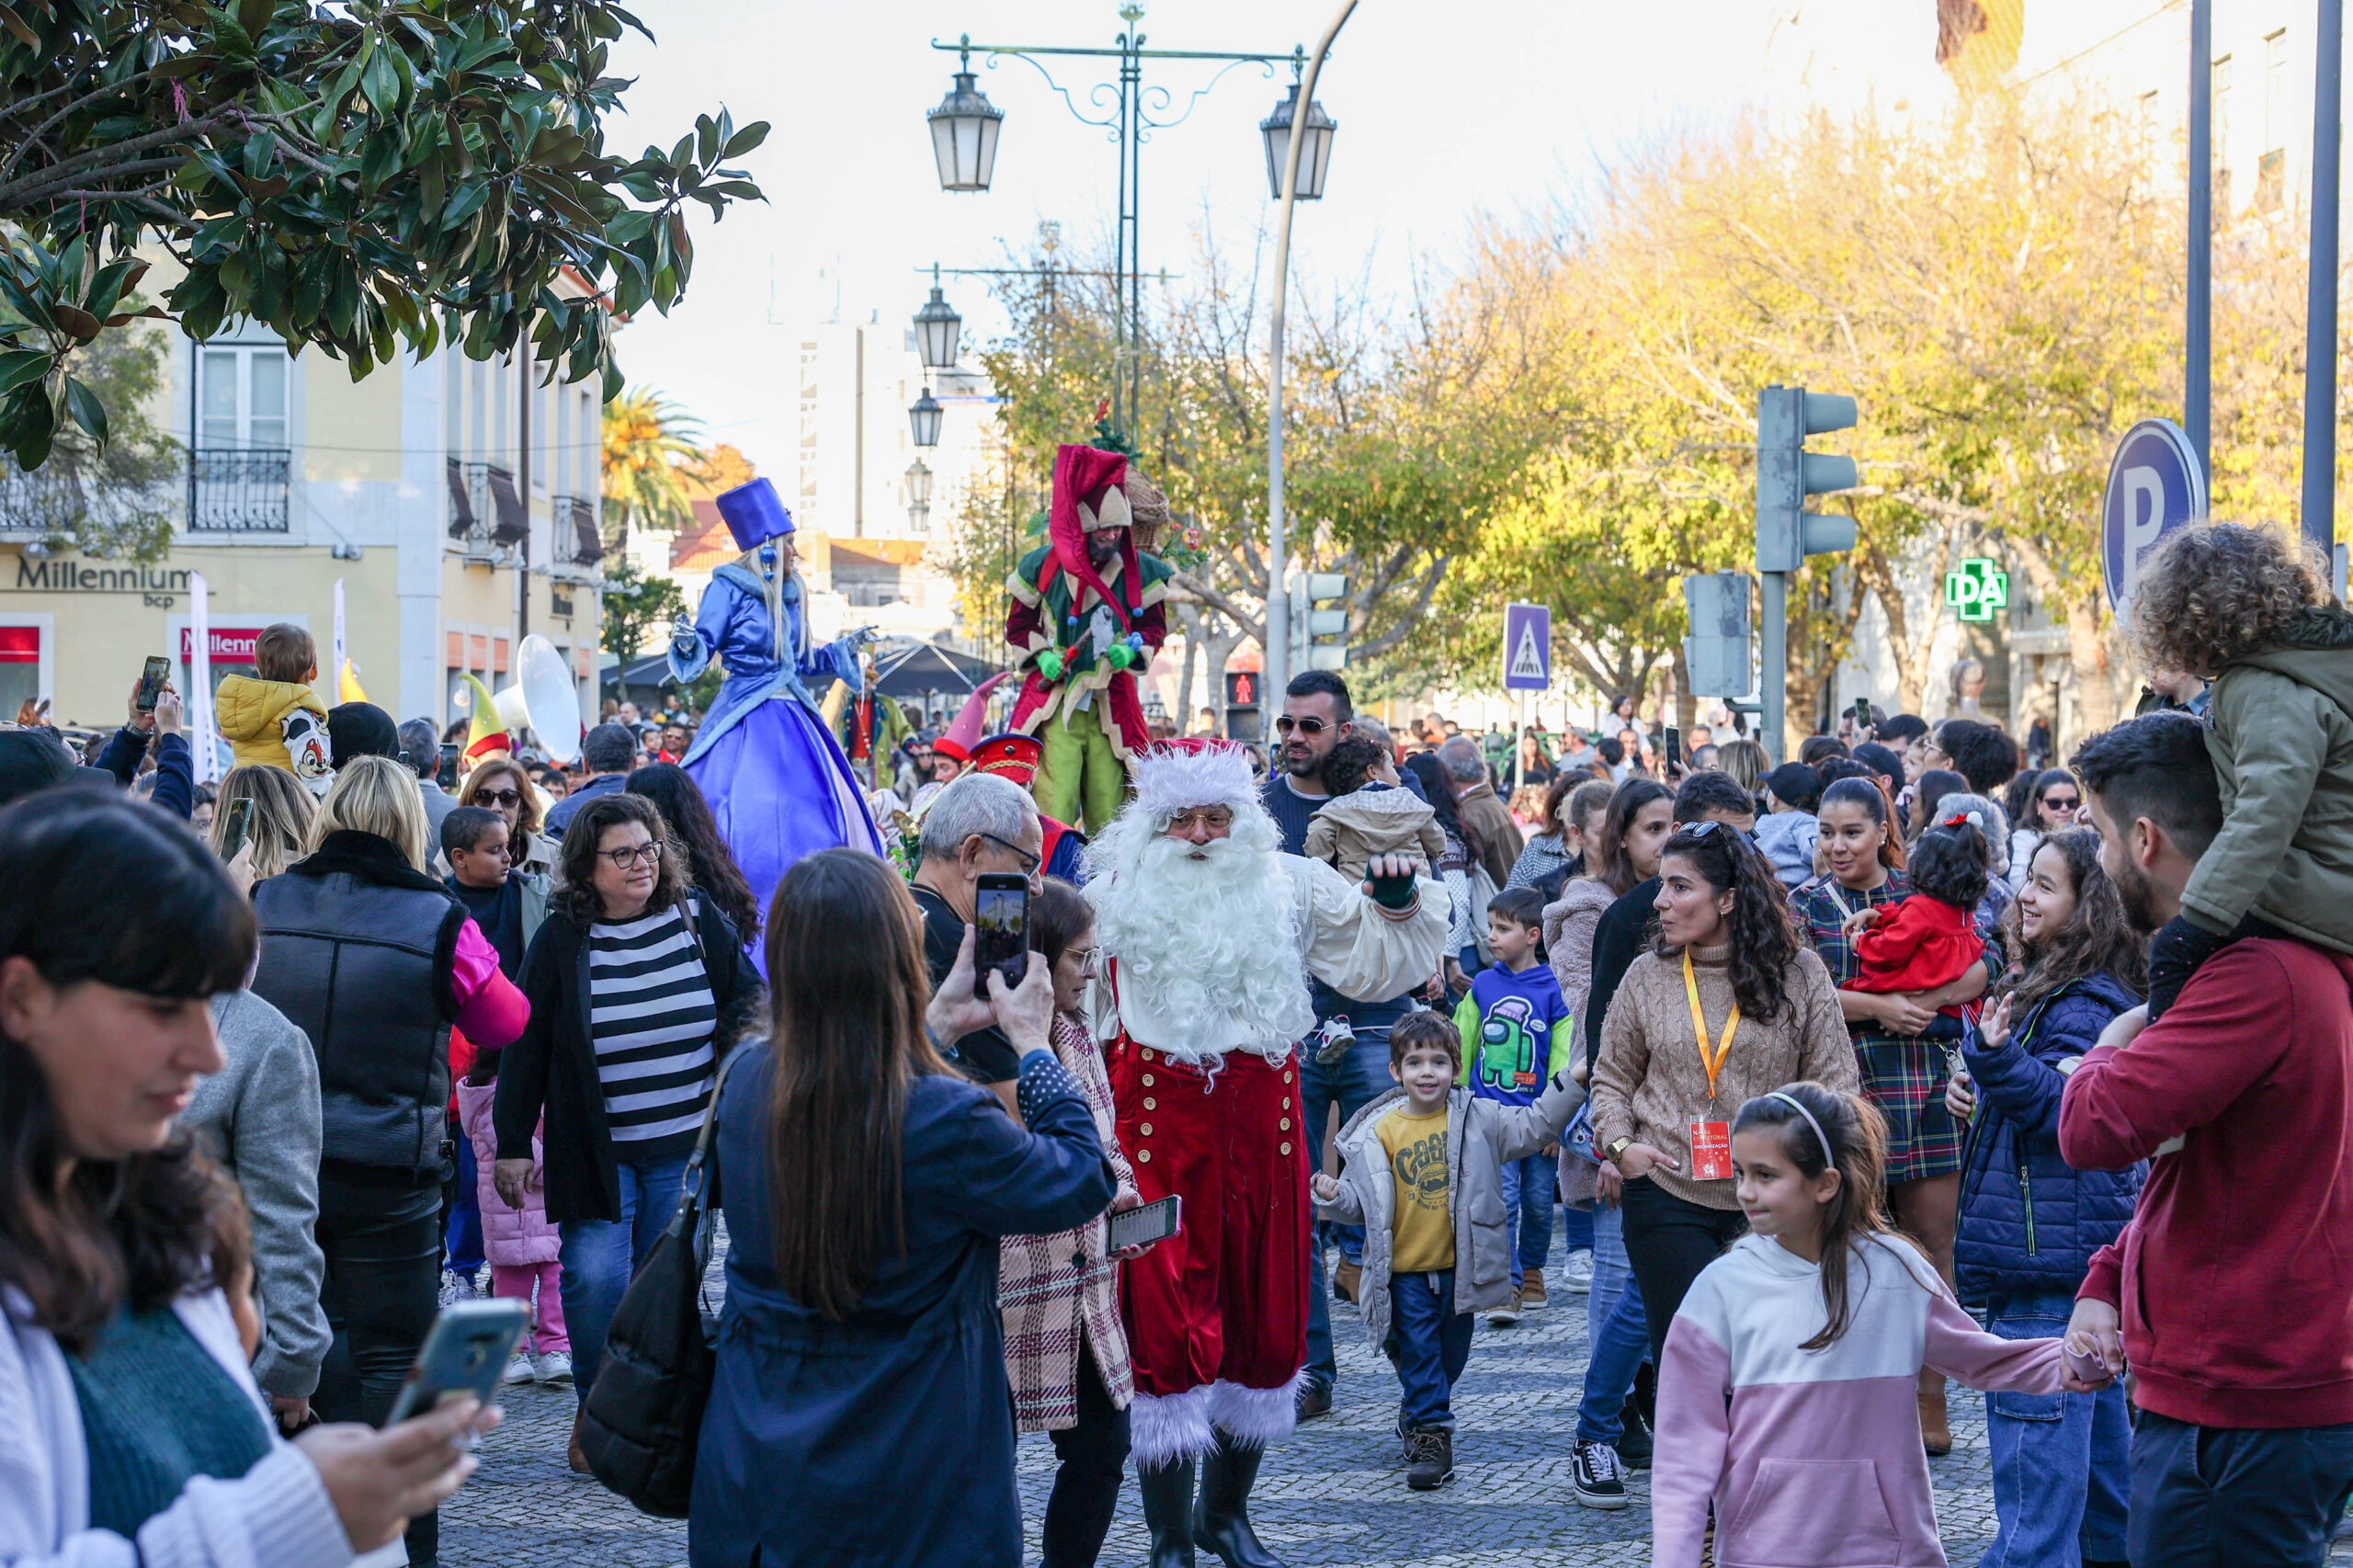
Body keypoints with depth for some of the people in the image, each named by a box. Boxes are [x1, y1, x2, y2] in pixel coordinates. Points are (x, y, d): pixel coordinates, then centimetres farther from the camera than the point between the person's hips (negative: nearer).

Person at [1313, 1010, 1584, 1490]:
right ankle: (1431, 1433, 7)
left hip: (1460, 1266, 2)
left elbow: (1533, 1127, -4)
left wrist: (1571, 1081, -13)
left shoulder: (1478, 1119, -3)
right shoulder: (1380, 1132, -4)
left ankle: (1418, 1411, 39)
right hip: (1405, 1270, -2)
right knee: (1418, 1352, -1)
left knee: (1452, 1353, 16)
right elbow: (1362, 1199, 3)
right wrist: (1335, 1197, -17)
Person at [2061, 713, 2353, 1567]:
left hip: (2241, 1406, -10)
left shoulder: (2258, 974, -20)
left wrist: (2108, 1049, -3)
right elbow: (2188, 1165, 23)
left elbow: (2097, 1128, -26)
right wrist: (2107, 1280, 9)